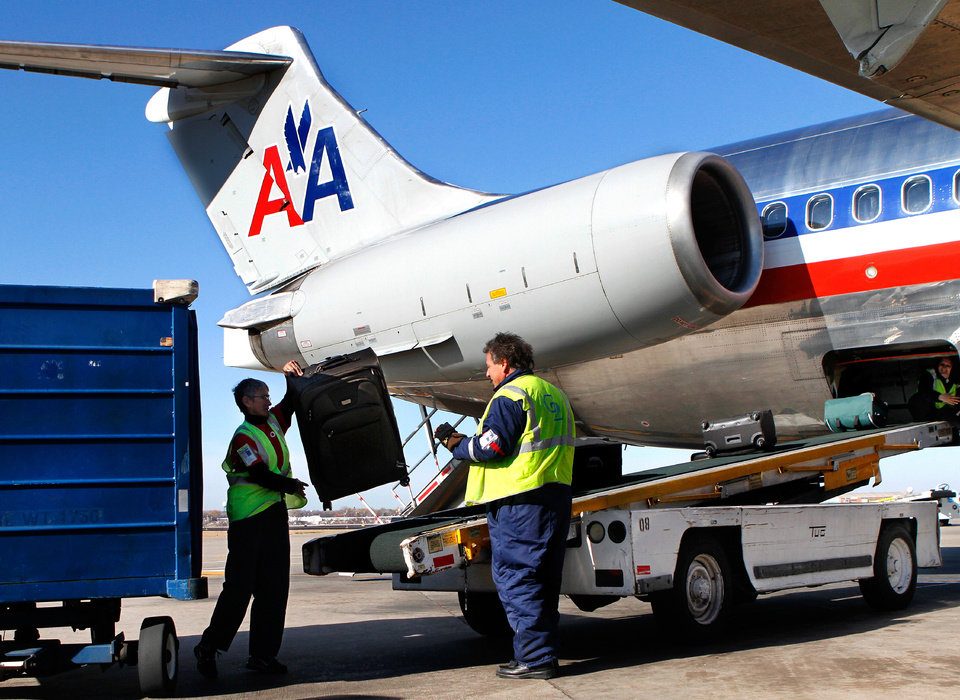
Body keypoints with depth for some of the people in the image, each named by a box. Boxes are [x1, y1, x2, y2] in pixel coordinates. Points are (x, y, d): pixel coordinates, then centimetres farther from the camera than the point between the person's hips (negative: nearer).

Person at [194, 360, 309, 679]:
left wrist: (293, 376, 13)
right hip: (248, 520, -8)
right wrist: (289, 486, -16)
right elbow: (260, 475, -21)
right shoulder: (243, 437, -11)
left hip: (275, 515, 8)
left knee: (274, 588, 6)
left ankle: (263, 655, 12)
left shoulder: (273, 422, 13)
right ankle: (208, 647, 7)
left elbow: (292, 402, 28)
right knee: (239, 587, -6)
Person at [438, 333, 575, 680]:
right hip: (556, 494, 9)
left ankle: (535, 657, -5)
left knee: (515, 577, -5)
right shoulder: (554, 394, 20)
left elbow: (491, 448, -17)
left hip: (518, 499, -9)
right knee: (542, 579, 14)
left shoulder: (510, 395, -10)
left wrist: (458, 446, 0)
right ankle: (543, 651, 19)